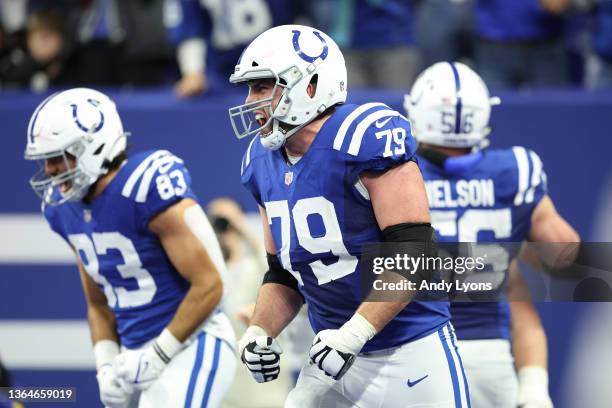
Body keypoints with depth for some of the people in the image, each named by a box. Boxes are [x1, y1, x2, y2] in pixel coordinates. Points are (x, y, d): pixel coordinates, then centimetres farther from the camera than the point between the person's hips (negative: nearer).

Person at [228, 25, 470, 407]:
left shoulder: (365, 137, -17)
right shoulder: (264, 161, 7)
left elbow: (415, 254, -22)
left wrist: (353, 333, -26)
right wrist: (260, 331, -2)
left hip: (410, 357, -7)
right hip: (336, 350, 7)